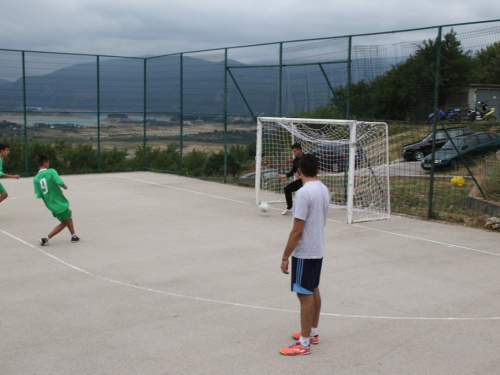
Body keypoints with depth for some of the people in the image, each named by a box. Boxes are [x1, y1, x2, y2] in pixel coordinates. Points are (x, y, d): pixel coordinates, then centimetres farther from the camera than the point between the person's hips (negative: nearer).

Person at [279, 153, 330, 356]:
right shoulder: (324, 189, 5)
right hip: (318, 249, 9)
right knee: (313, 290, 18)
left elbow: (297, 230, -23)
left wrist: (285, 257, -16)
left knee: (305, 294, -3)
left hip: (304, 252, -9)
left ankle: (304, 343, 5)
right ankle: (312, 332, 31)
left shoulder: (304, 193, -23)